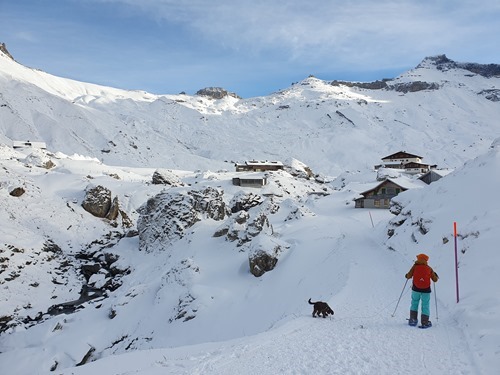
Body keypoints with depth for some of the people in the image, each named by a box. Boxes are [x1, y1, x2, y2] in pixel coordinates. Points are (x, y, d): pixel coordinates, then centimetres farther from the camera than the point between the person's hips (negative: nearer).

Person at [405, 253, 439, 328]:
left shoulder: (415, 267, -2)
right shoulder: (429, 268, 1)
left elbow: (409, 276, -6)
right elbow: (435, 280, 7)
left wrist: (406, 275, 16)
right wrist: (436, 275, 28)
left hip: (416, 289, 0)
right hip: (426, 290, 0)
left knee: (414, 304, 15)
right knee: (425, 306, 6)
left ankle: (413, 320, 12)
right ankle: (424, 323, 4)